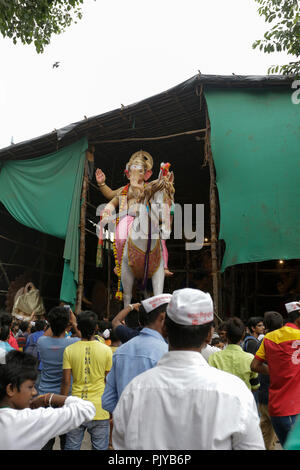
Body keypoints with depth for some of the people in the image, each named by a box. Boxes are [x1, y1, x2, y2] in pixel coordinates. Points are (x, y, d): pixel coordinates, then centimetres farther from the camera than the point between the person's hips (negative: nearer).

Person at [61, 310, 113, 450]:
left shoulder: (69, 350, -6)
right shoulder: (106, 350, -6)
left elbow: (66, 382, -5)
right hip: (99, 410, -1)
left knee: (71, 447, 15)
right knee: (100, 447, 11)